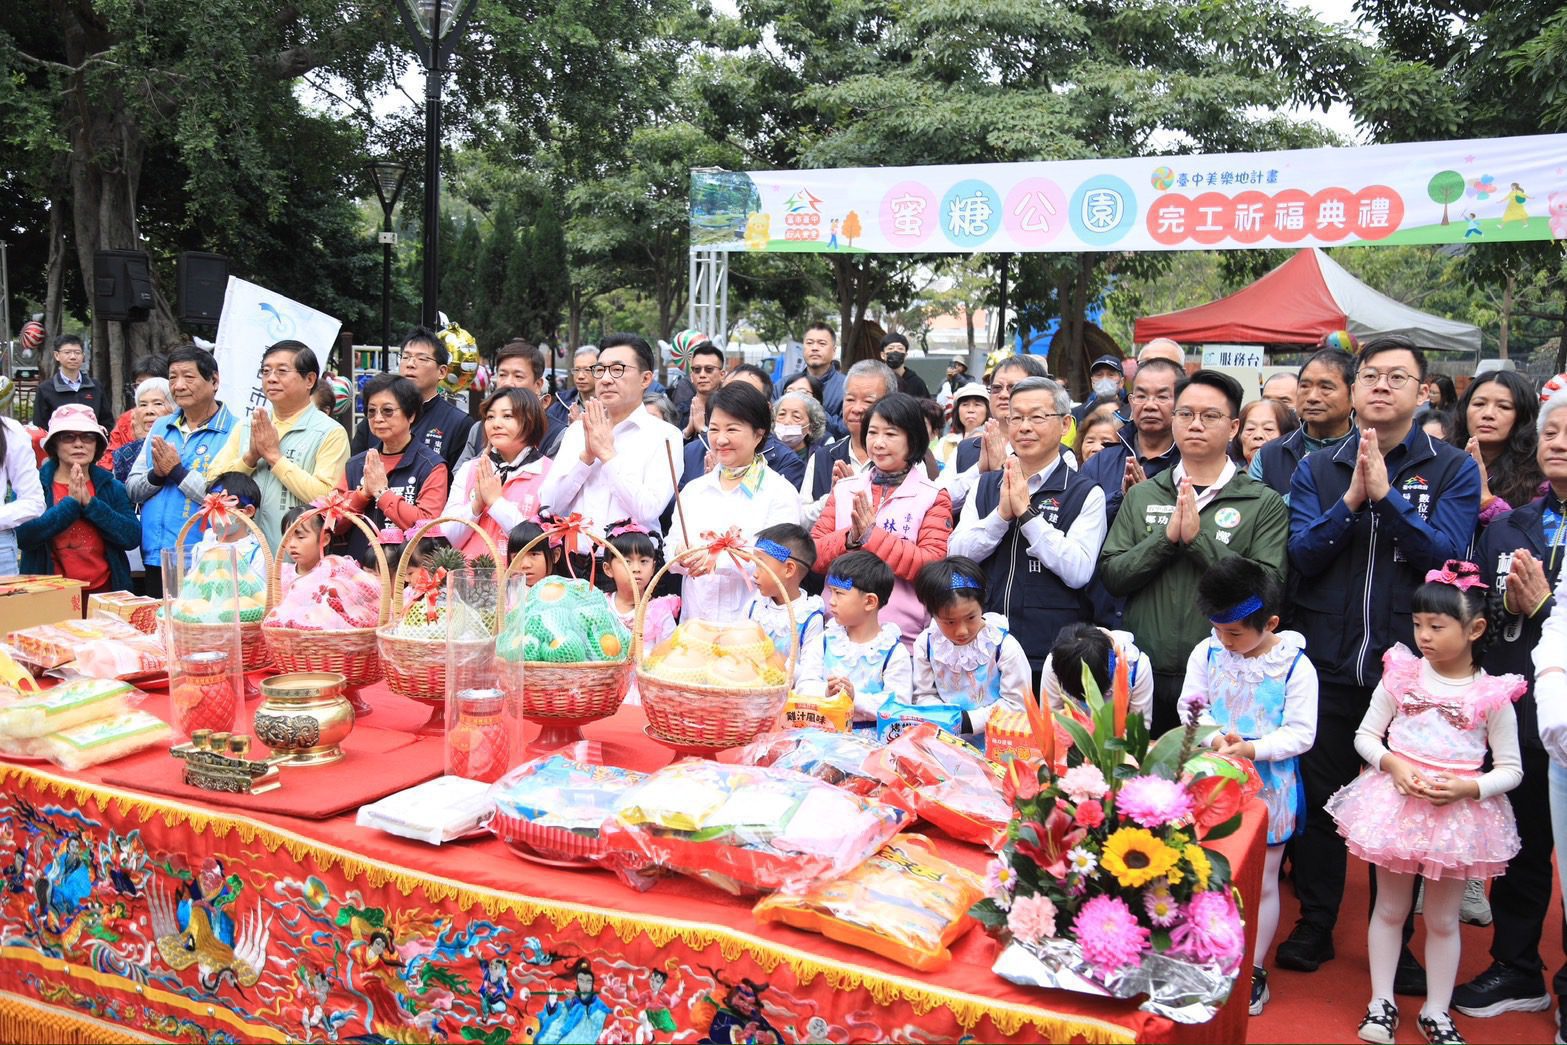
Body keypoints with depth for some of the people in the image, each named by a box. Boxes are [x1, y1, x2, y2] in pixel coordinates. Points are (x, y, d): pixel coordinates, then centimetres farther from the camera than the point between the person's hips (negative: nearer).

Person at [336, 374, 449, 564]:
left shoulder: (431, 466, 0)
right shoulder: (355, 465, 15)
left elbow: (428, 526, -12)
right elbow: (334, 524, 10)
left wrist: (381, 492, -7)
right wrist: (363, 492, -4)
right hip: (356, 567, 4)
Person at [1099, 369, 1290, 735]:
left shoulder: (1265, 504, 0)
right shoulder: (1141, 495, 8)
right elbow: (1111, 575, 0)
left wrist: (1198, 538, -17)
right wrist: (1166, 536, -13)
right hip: (1145, 675, 2)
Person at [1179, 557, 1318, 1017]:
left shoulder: (1295, 666, -13)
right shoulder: (1207, 652, -5)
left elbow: (1301, 733, -13)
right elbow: (1191, 708, 0)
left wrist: (1252, 748, -26)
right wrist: (1214, 737, -20)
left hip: (1268, 789, -2)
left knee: (1263, 883, 10)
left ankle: (1253, 970, 26)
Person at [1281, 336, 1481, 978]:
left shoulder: (1453, 470, 0)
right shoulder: (1317, 469, 4)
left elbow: (1444, 554, -12)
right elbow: (1302, 555, -6)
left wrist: (1384, 493, -20)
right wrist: (1351, 498, -18)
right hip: (1325, 665, 1)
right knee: (1319, 799, 11)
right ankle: (1314, 927, 27)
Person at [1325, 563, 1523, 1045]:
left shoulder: (1493, 695, -8)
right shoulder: (1401, 675, -5)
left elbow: (1510, 769, -2)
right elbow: (1365, 736, 2)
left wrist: (1467, 788, -19)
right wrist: (1392, 764, -17)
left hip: (1459, 812, -1)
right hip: (1397, 803, 1)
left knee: (1442, 918, 13)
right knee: (1390, 908, 13)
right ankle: (1381, 1002, 27)